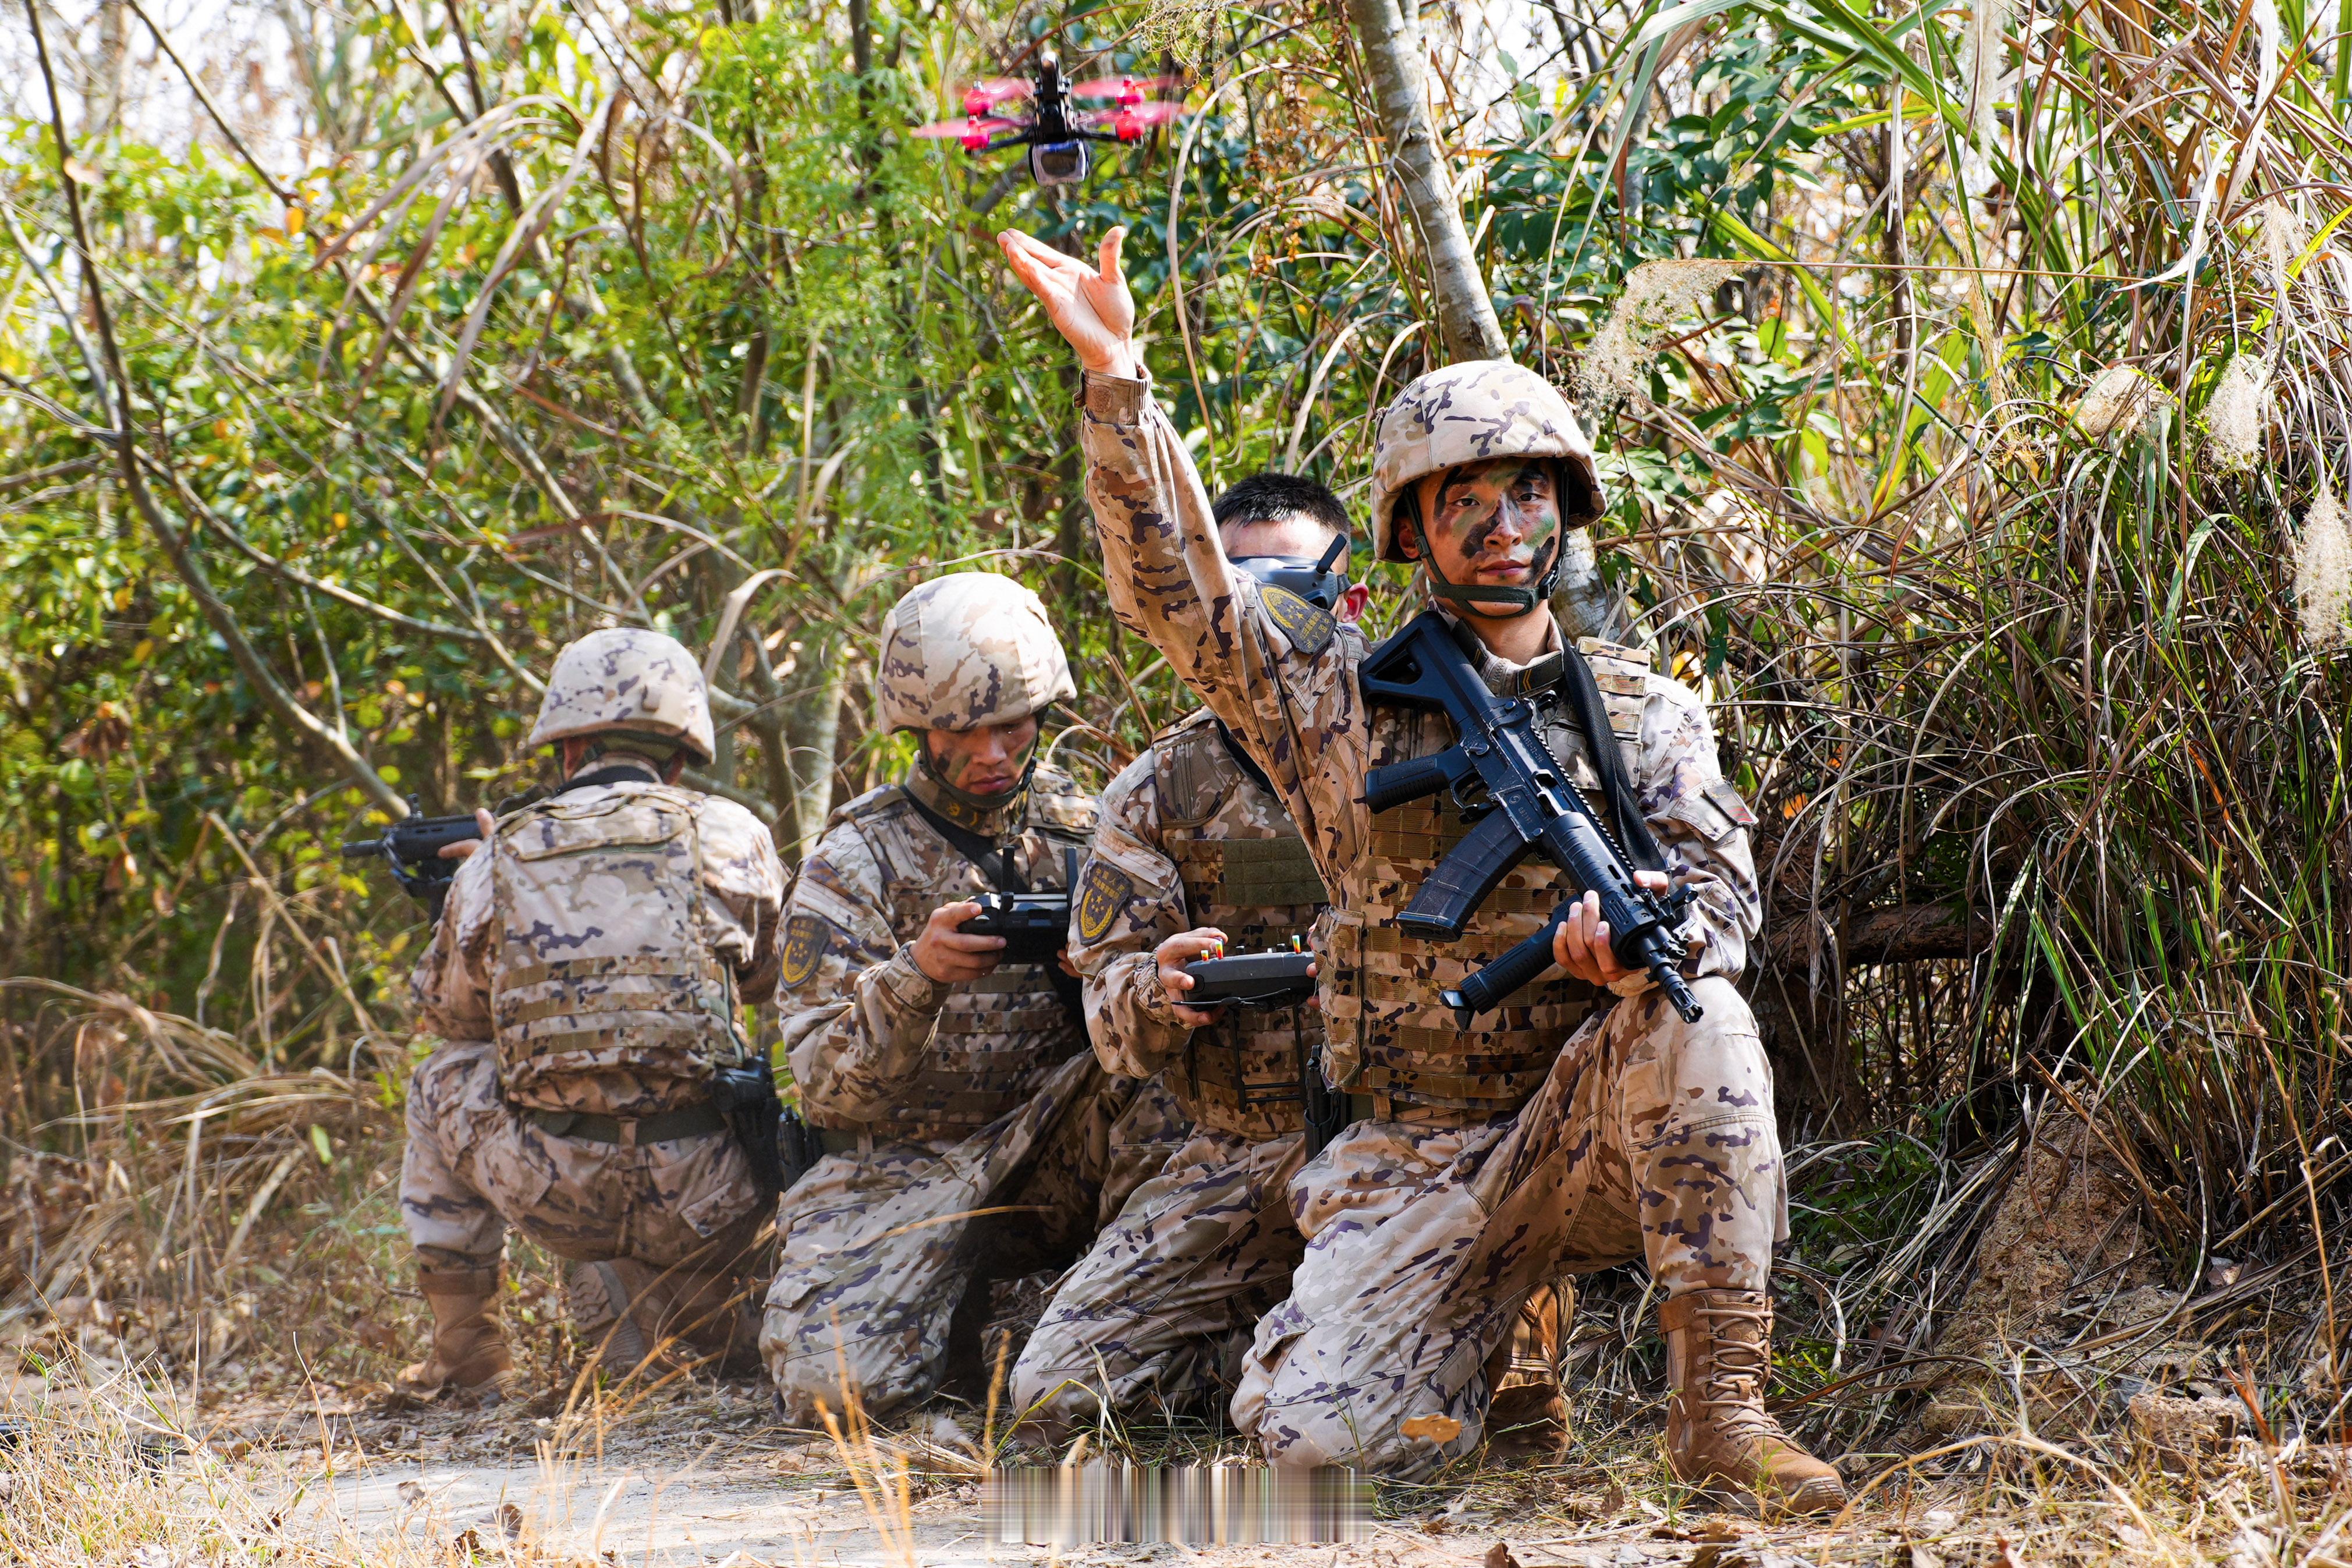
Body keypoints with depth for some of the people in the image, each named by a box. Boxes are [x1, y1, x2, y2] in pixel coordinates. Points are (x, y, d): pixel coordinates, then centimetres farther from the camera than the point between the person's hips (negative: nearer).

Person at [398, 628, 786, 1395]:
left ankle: (461, 1344, 30)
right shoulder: (731, 837, 2)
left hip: (550, 1194, 0)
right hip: (700, 1201, 0)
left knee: (447, 1077, 31)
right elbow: (766, 973, 20)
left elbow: (448, 1009, 22)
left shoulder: (496, 862, 4)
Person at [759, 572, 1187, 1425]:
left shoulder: (1086, 827, 6)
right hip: (905, 1165, -1)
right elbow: (826, 1090, -11)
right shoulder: (855, 863, -3)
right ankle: (965, 1305, 7)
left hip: (1060, 1152, 2)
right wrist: (915, 975, -30)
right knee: (833, 1384, -26)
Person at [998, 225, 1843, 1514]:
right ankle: (1472, 1350, 13)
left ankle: (1719, 1406, -29)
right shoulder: (1345, 697, 8)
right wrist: (1113, 375, -16)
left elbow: (1721, 889, -1)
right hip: (1415, 1166, 0)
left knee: (1694, 1020, -33)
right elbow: (1179, 585, -3)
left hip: (1583, 1130, 0)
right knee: (1311, 1431, -23)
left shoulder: (1646, 715, 12)